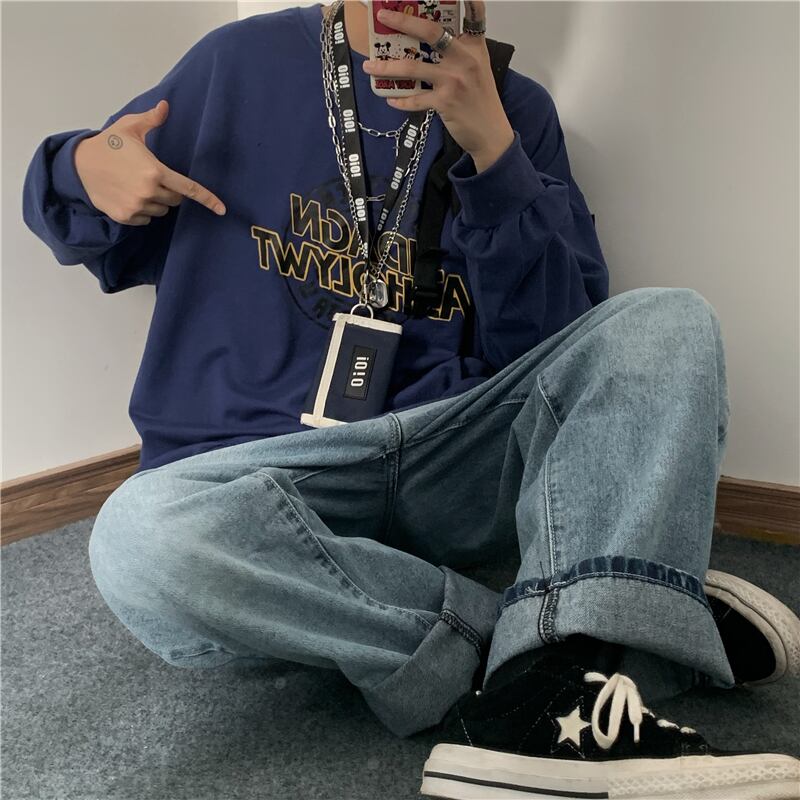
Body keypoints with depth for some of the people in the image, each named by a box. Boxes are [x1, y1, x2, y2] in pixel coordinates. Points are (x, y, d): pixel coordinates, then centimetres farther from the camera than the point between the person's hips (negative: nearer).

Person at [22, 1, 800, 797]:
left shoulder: (514, 108, 8)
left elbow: (557, 345, -1)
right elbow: (109, 241, 16)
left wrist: (492, 146, -13)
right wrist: (86, 170, -8)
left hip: (461, 459, 2)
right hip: (263, 460, -1)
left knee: (669, 323, -16)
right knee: (142, 542, -33)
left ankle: (549, 683, -37)